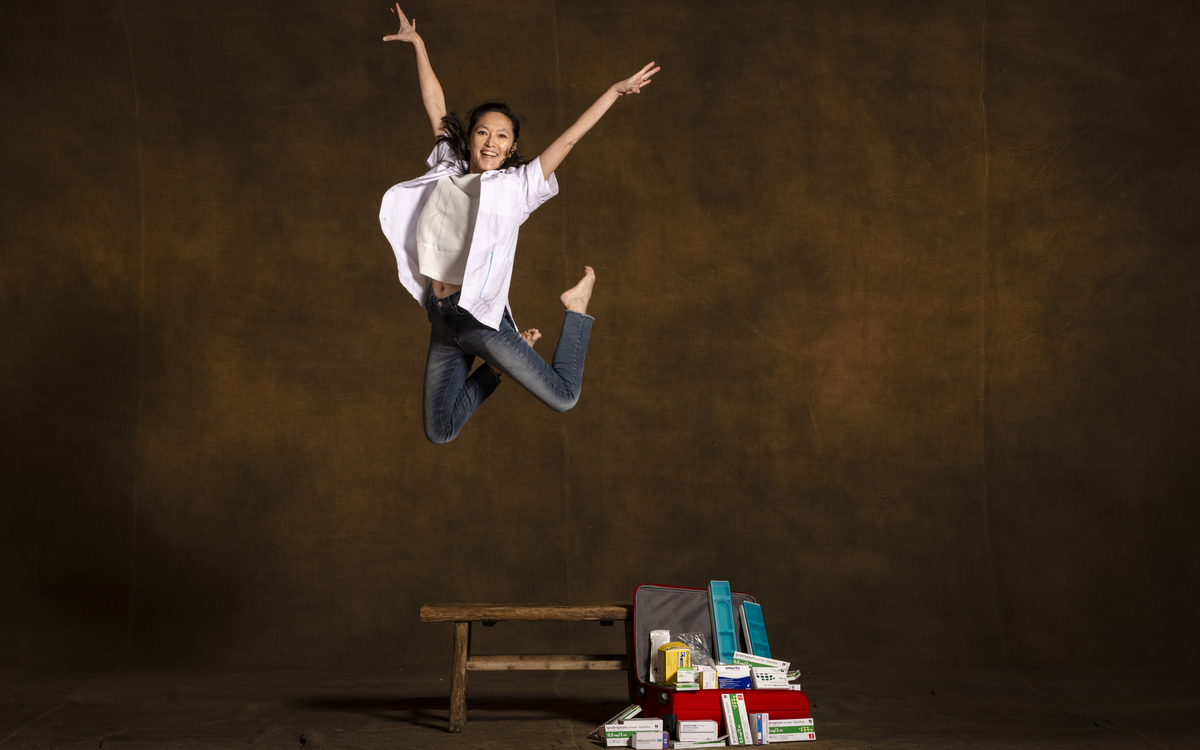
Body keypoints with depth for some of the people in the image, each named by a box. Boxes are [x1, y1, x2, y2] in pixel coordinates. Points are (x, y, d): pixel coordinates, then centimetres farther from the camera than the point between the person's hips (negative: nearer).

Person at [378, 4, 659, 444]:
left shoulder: (516, 186, 0)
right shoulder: (447, 175, 9)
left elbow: (570, 138, -1)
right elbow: (436, 108, 15)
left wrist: (615, 91, -2)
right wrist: (418, 45, 20)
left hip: (482, 317, -4)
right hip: (441, 319, 4)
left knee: (563, 397, -10)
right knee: (439, 433, 5)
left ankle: (576, 307, 17)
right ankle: (501, 363, 27)